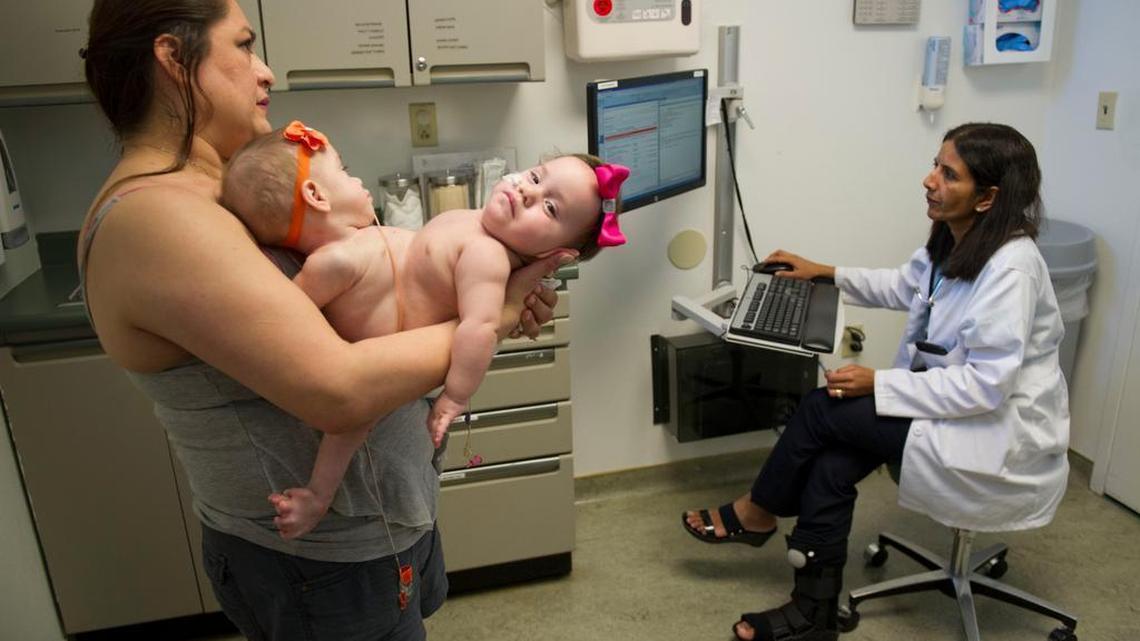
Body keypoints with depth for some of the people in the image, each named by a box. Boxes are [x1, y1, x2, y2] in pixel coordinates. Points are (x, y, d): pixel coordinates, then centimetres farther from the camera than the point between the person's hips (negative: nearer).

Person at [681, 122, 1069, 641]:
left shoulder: (1010, 269, -25)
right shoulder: (955, 241, 2)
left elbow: (985, 385, -27)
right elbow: (904, 287, 22)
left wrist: (879, 384, -25)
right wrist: (827, 273, 17)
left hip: (1000, 433, -8)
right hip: (949, 403, 8)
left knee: (824, 408, -15)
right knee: (831, 459, -12)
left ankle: (757, 514, 11)